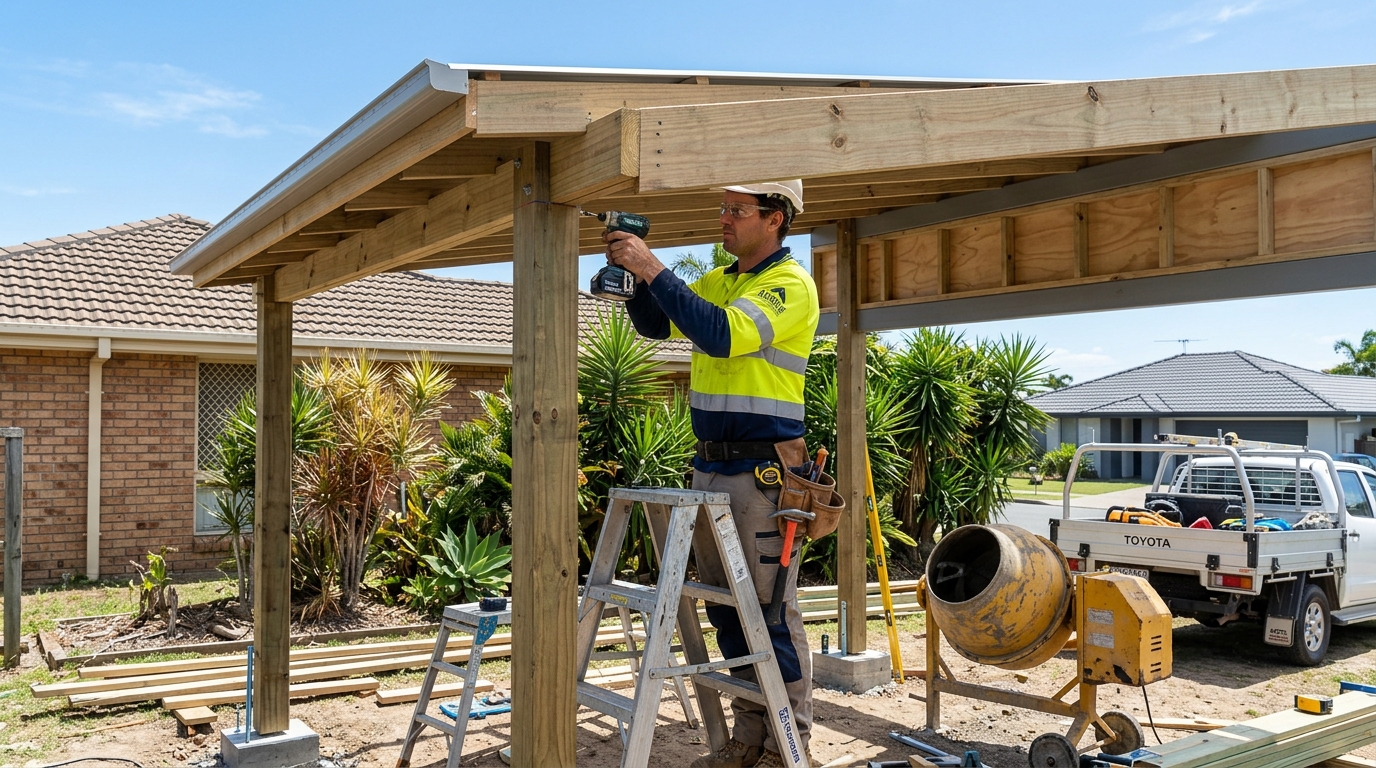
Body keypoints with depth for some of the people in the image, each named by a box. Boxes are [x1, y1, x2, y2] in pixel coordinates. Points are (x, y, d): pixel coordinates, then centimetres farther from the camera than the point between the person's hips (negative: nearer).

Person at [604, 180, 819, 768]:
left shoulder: (791, 284, -9)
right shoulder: (719, 280, 15)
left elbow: (723, 334, -23)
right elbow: (655, 325, 19)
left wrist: (654, 268, -21)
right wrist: (635, 273, 2)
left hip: (764, 469, -8)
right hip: (710, 465, 8)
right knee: (725, 606, 13)